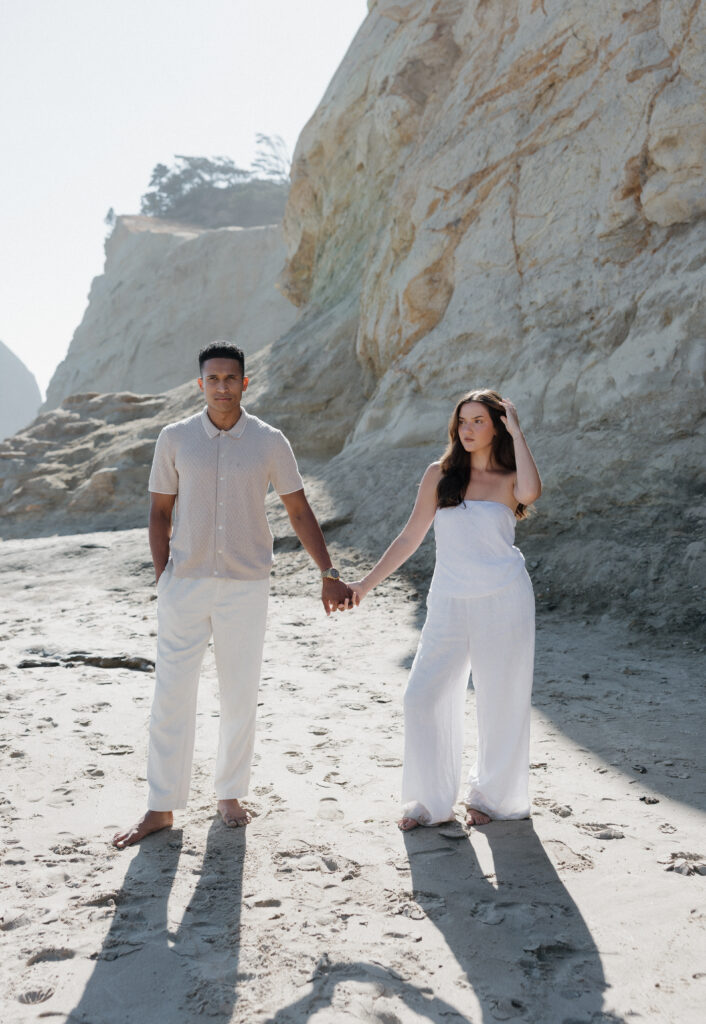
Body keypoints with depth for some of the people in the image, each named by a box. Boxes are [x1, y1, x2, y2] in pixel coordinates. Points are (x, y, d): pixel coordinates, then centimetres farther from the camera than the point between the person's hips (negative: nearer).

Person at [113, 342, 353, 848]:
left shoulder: (270, 442, 0)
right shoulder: (175, 438, 1)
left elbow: (300, 510, 4)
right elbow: (160, 511, 6)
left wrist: (329, 574, -1)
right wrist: (161, 577, -1)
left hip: (246, 584, 0)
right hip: (185, 584, 0)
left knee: (241, 695, 7)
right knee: (172, 695, 1)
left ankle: (230, 794, 25)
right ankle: (161, 807, 12)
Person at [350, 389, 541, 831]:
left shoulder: (509, 480, 2)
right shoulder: (440, 475, 8)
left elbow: (531, 491, -25)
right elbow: (410, 538, 11)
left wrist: (516, 432, -14)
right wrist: (366, 583, 8)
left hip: (503, 600, -2)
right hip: (449, 605, 2)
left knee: (501, 701, 6)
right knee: (424, 696, -2)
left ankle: (493, 795, 26)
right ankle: (432, 801, 15)